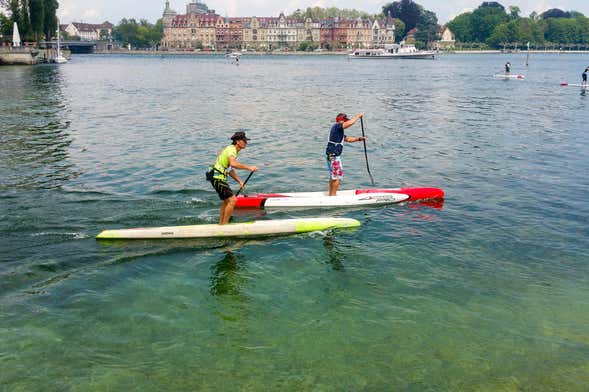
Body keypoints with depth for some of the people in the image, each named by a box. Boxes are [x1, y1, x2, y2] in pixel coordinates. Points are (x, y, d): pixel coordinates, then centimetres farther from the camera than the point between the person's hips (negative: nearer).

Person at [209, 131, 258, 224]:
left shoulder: (232, 150, 16)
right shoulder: (231, 149, -15)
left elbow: (230, 170, 21)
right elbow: (233, 164, -37)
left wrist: (240, 181, 16)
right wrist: (249, 167, -33)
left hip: (219, 178, 11)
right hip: (218, 178, -11)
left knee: (226, 201, 22)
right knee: (232, 200, -15)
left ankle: (221, 224, 31)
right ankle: (224, 224, -8)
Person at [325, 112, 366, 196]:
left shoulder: (339, 131, 20)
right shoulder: (336, 126, -12)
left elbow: (348, 139, 25)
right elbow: (350, 123, -24)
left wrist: (359, 139, 13)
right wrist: (358, 116, -10)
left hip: (333, 155, 11)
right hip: (333, 156, -11)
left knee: (333, 176, 19)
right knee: (336, 177, -6)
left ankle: (331, 194, 27)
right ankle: (333, 195, -2)